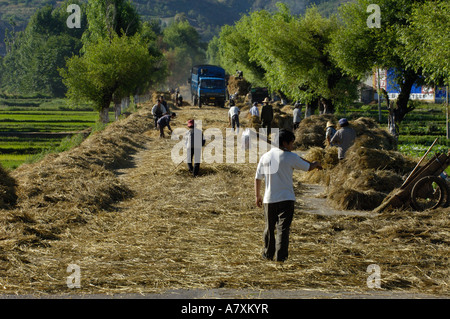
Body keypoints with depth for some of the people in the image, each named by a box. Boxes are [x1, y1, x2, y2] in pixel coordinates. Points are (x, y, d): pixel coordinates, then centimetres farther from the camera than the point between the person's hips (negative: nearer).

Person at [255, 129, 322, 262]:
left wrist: (257, 196, 16)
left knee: (269, 227, 16)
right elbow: (308, 167, 5)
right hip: (286, 199, -4)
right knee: (283, 228, -2)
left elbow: (258, 178, 7)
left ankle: (268, 254, 26)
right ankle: (280, 256, -8)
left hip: (269, 199, 4)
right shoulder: (290, 157, -8)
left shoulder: (265, 156, 3)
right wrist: (316, 164, 28)